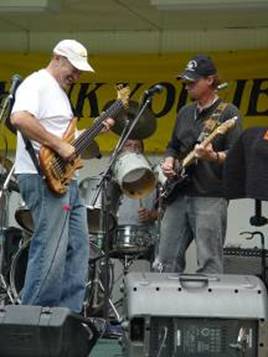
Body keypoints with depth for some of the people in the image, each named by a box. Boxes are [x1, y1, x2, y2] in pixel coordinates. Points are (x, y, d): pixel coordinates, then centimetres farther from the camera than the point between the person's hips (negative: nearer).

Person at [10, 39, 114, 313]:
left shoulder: (59, 91, 22)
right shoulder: (37, 83, -10)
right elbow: (20, 118, -28)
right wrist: (60, 146, -25)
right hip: (43, 178, -11)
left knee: (77, 248, 10)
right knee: (51, 252, -13)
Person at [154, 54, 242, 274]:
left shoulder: (228, 112, -2)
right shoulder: (185, 113, 19)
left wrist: (213, 157, -28)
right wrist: (169, 163, 7)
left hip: (210, 197, -7)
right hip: (179, 196, 7)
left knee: (209, 264, -8)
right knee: (166, 262, 5)